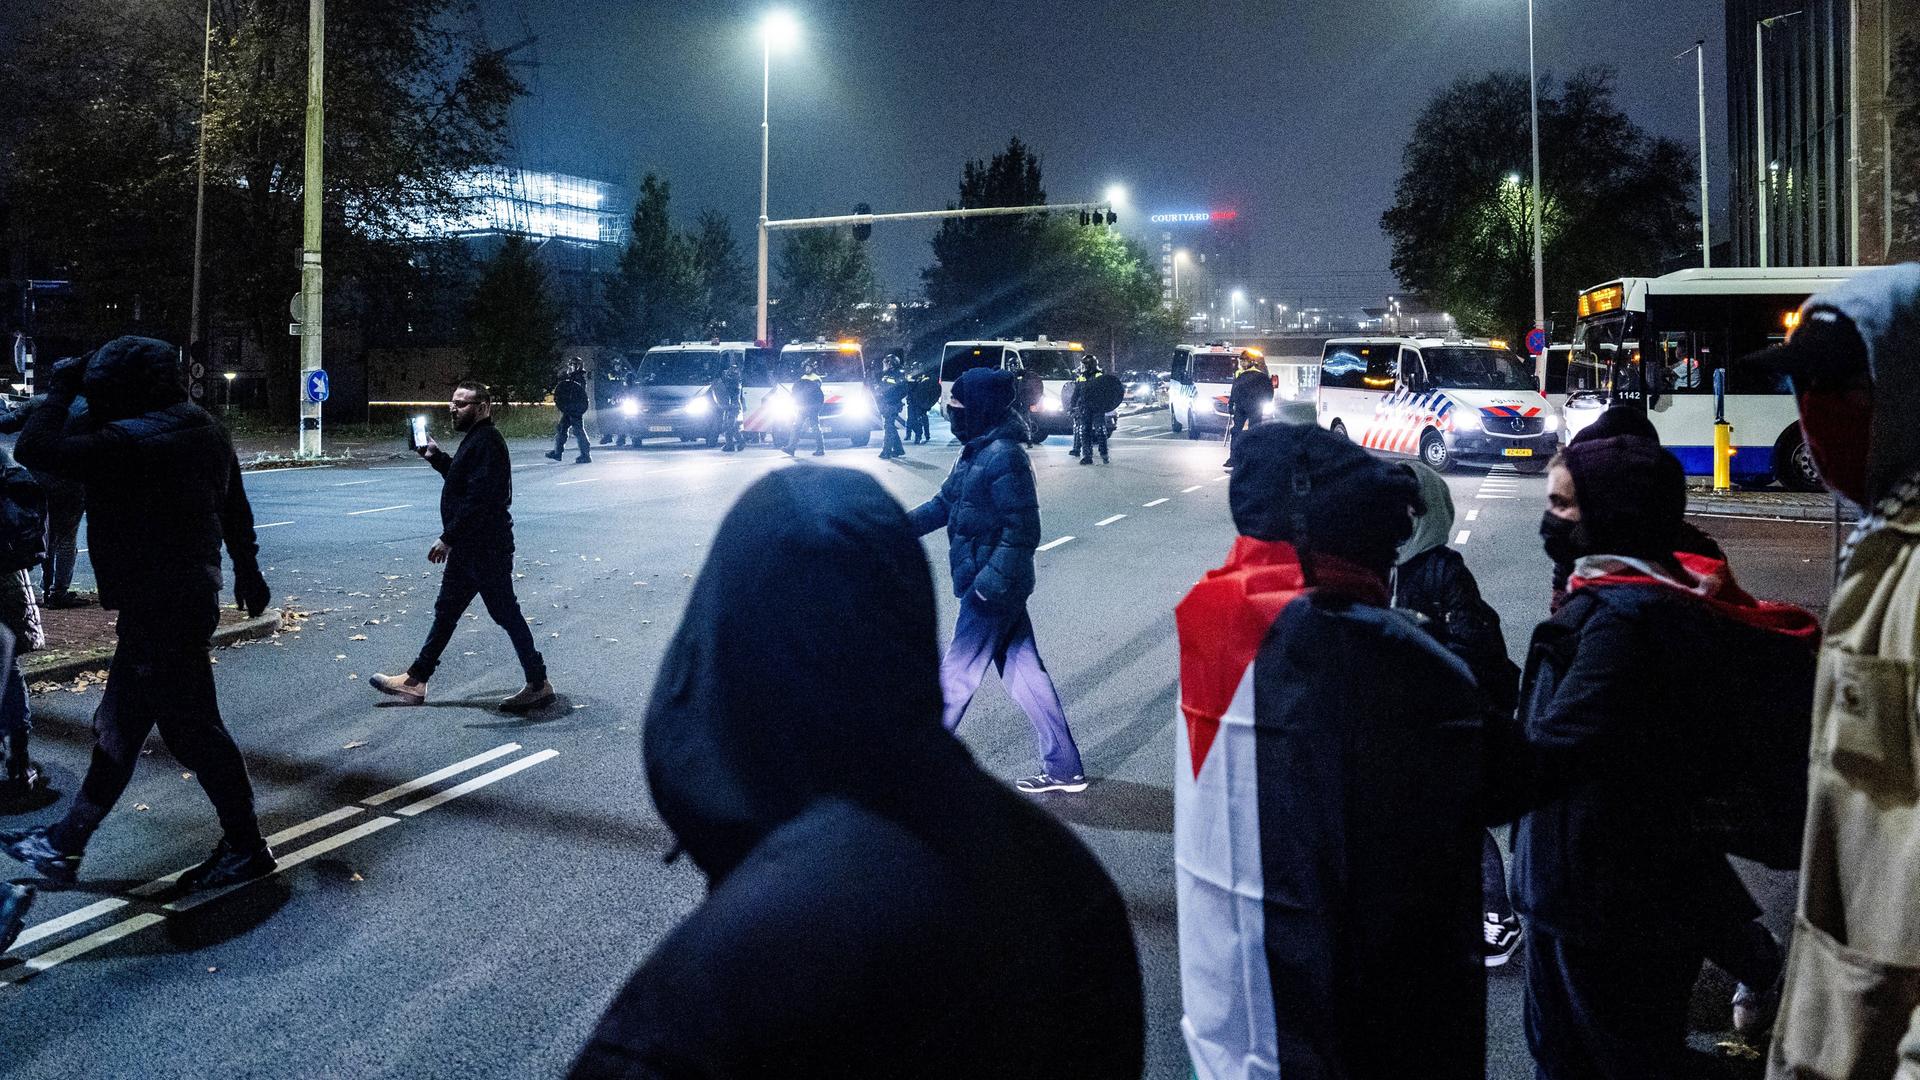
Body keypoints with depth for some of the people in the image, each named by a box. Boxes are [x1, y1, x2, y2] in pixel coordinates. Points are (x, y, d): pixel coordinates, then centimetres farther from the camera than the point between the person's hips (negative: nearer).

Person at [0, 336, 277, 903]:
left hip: (158, 610, -10)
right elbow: (234, 505, 15)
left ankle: (247, 848, 13)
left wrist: (60, 391, -11)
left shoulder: (133, 442, -22)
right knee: (117, 727, 17)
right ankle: (64, 844, 28)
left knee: (193, 730, 1)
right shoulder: (202, 428, 6)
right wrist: (247, 569, 26)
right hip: (191, 595, 10)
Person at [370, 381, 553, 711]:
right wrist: (437, 457, 19)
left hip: (486, 548, -11)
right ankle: (416, 680, 23)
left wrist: (448, 538, -26)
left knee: (507, 614, -4)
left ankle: (538, 684, 5)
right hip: (467, 548, 11)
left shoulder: (488, 442, -18)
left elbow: (478, 498, -26)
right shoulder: (475, 440, 15)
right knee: (445, 611, 15)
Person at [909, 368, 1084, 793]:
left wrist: (987, 584, -24)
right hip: (995, 587, 10)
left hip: (993, 590, -10)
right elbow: (944, 504, 19)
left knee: (956, 676, 2)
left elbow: (1022, 531, -22)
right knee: (1025, 673, 13)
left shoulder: (1005, 456, -20)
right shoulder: (976, 452, 10)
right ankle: (1063, 769, 20)